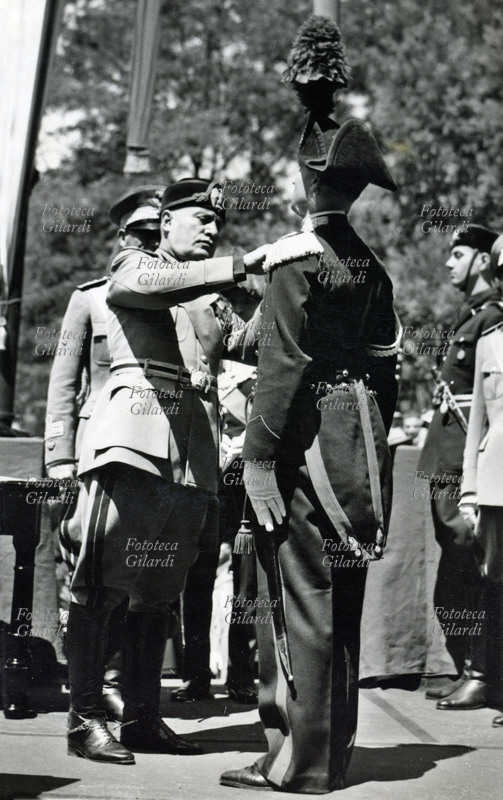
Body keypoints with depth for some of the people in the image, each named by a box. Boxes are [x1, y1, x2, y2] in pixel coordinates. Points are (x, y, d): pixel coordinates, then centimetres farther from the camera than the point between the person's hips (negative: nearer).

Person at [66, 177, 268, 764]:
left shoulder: (214, 302, 26)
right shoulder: (132, 268, 7)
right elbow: (157, 284, -17)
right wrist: (243, 266, -26)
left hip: (195, 454, 6)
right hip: (133, 443, -6)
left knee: (159, 591, 7)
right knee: (100, 584, -7)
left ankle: (142, 717, 12)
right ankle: (84, 720, -5)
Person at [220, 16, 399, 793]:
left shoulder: (294, 261, -10)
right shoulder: (370, 266, 12)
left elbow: (284, 368, -17)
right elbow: (385, 366, 14)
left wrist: (259, 458, -15)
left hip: (308, 447, -8)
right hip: (362, 450, 8)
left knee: (298, 600, -3)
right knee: (341, 603, 12)